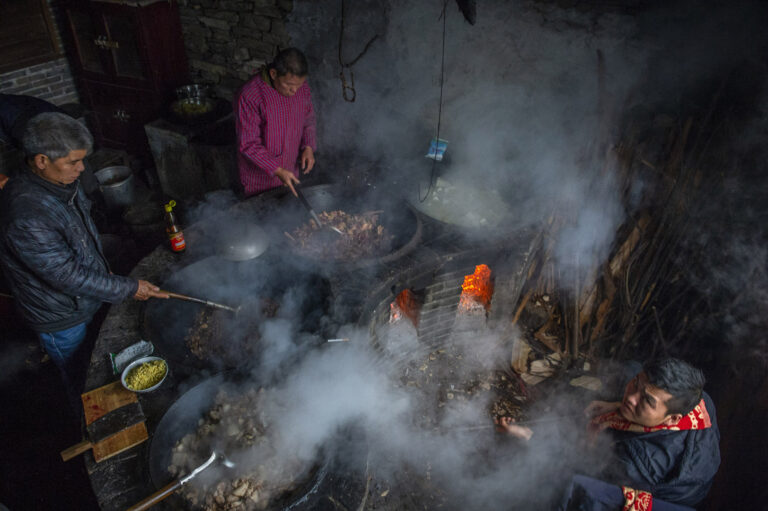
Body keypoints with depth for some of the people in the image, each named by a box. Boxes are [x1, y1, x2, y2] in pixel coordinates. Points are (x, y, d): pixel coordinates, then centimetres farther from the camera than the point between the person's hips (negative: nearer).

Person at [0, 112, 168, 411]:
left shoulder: (62, 182, -9)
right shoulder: (26, 216, -36)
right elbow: (67, 276, -31)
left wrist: (103, 269, 16)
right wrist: (128, 288, -24)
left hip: (87, 299, 8)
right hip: (60, 319, -7)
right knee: (83, 385, 17)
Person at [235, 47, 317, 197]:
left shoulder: (301, 86, -10)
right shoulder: (248, 97, -28)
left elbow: (308, 118, 7)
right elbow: (248, 145, -24)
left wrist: (308, 147, -9)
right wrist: (277, 171, -29)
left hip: (289, 169, 5)